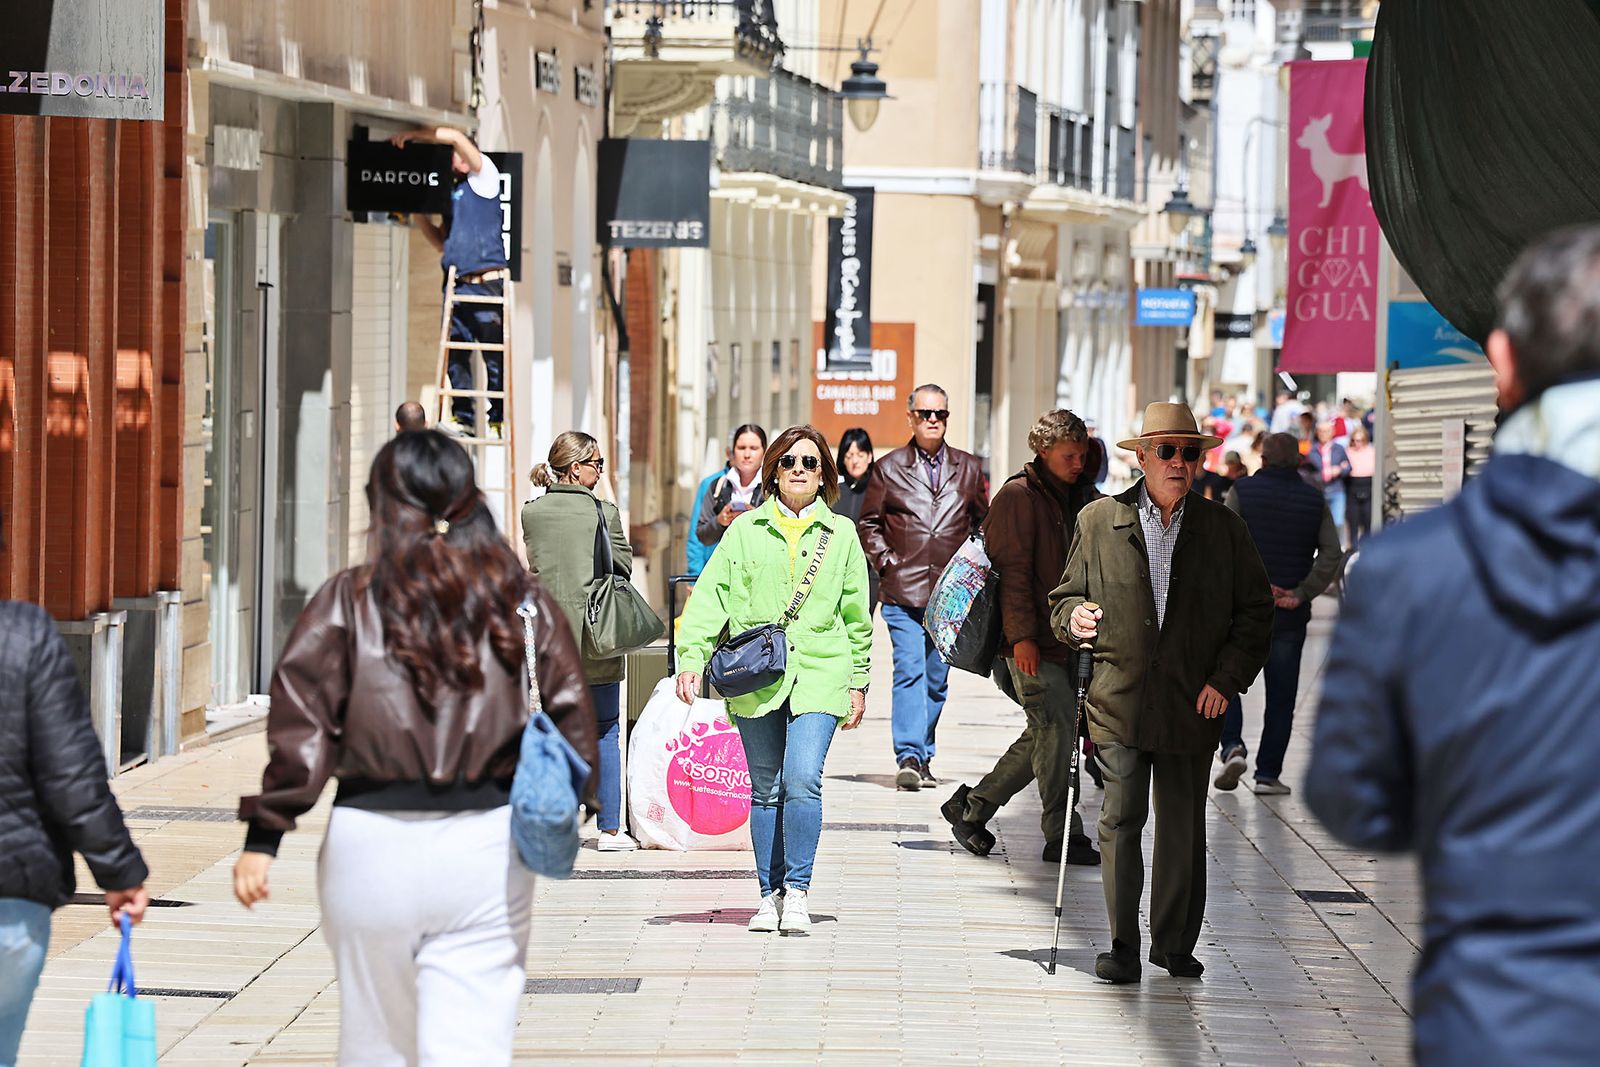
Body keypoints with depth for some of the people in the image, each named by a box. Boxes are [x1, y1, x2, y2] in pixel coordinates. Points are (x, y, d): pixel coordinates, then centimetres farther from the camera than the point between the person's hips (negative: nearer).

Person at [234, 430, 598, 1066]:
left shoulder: (347, 602, -1)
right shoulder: (525, 602, 5)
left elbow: (299, 726, -7)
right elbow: (571, 720, 5)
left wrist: (264, 836, -6)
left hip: (371, 844, 0)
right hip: (487, 846, 1)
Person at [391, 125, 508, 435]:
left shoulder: (483, 177, 4)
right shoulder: (453, 193, 24)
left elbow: (456, 137, -8)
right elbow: (441, 243, 27)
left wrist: (411, 135, -2)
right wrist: (419, 215, 16)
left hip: (487, 283, -7)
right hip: (457, 286, 7)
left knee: (494, 357, -5)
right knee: (455, 355, 4)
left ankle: (497, 420, -3)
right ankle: (462, 417, 8)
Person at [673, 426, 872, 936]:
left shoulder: (841, 534, 11)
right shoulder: (746, 530, 8)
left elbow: (856, 616, 16)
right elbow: (712, 595, 2)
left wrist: (859, 682, 15)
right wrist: (691, 658, -10)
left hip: (818, 675, -1)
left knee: (803, 781, -15)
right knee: (766, 789, 6)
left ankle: (797, 891, -5)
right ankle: (770, 893, 16)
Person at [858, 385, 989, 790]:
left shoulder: (968, 468, 11)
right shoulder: (889, 468, 5)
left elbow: (984, 524, 19)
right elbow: (869, 525, 11)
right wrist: (887, 563, -2)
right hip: (903, 593, -3)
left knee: (937, 678, 7)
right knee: (909, 671, -14)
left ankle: (922, 756, 16)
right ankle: (908, 757, -19)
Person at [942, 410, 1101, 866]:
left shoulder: (1083, 497, 15)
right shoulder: (1019, 497, -8)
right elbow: (1012, 570, -13)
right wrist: (1022, 635, -18)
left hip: (1068, 639, 8)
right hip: (1032, 642, -8)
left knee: (1046, 734, 10)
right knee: (1056, 730, -9)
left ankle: (972, 807, 22)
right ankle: (1062, 836, -2)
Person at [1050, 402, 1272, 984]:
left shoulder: (1223, 529, 6)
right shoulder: (1099, 520, 5)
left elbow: (1255, 612, 9)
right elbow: (1065, 596, 12)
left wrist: (1227, 679, -2)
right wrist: (1074, 617, -11)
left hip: (1192, 704, 1)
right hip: (1119, 700, -1)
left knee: (1183, 828, 6)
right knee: (1121, 820, -5)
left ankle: (1175, 944, 17)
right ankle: (1123, 945, 2)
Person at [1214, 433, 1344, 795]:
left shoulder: (1242, 492, -3)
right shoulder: (1314, 501, 4)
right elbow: (1332, 555, -4)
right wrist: (1300, 594, -7)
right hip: (1291, 616, 2)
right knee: (1281, 696, 8)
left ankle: (1232, 746, -9)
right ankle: (1268, 774, 6)